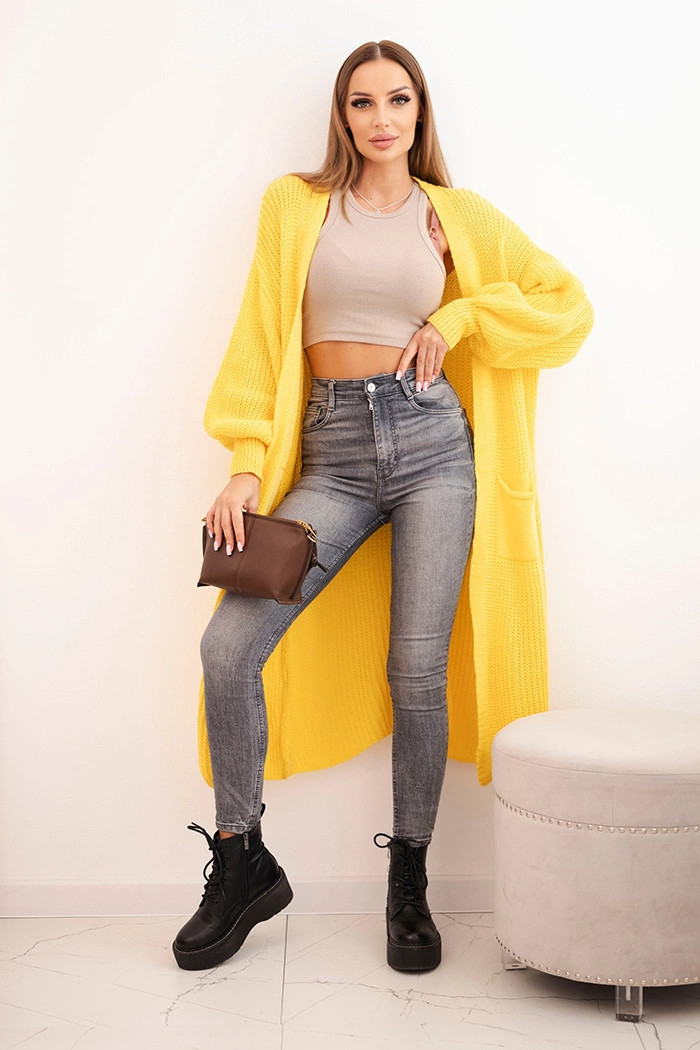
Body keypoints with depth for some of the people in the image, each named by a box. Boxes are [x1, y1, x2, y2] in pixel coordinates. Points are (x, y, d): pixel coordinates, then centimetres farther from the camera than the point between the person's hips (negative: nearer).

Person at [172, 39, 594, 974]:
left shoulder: (457, 215, 11)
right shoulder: (294, 206, 11)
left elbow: (568, 305, 13)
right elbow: (261, 338, 5)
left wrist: (458, 316, 0)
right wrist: (246, 464, -5)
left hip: (432, 440, 0)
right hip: (332, 449, 1)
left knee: (418, 670, -4)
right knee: (229, 645, -14)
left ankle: (409, 883, 16)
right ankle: (243, 864, 6)